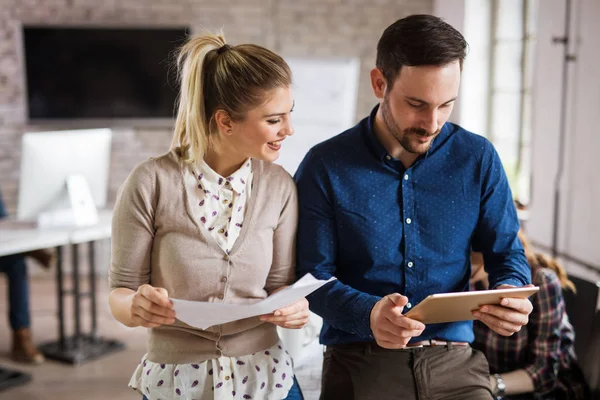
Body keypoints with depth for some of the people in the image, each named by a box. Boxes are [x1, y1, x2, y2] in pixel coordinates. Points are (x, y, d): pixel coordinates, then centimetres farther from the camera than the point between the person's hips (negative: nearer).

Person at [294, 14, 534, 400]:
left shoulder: (478, 158, 2)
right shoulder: (326, 166, -5)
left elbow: (507, 252, 9)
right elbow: (312, 276, -4)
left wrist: (510, 296, -13)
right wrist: (367, 314, -23)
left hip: (455, 359, 2)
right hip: (360, 360, -1)